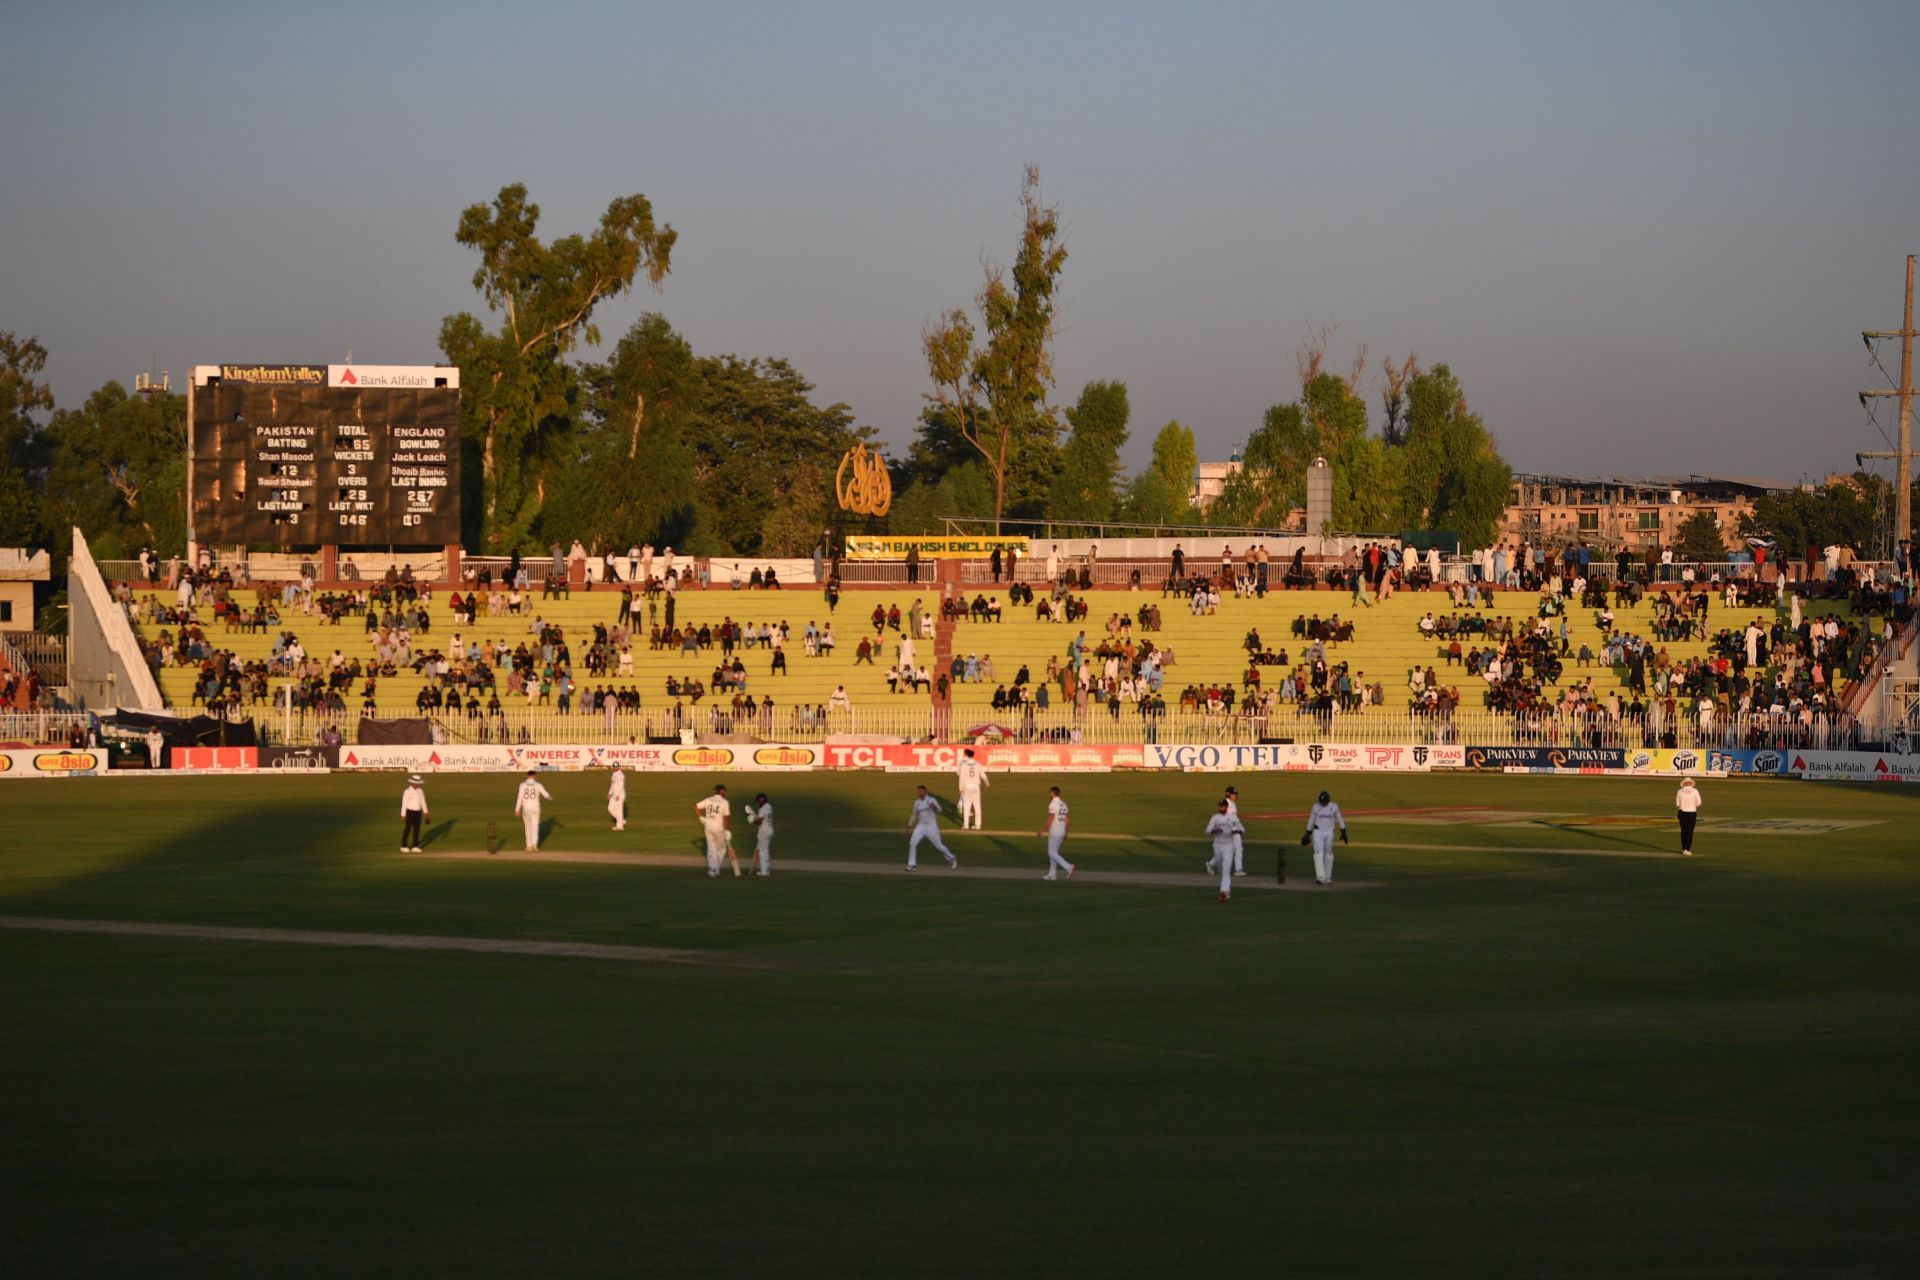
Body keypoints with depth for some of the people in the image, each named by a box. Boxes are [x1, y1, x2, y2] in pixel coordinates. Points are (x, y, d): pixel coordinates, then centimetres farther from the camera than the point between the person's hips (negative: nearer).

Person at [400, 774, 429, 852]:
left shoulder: (420, 791, 5)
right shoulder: (407, 792, -12)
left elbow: (423, 802, 11)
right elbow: (404, 804, -12)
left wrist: (425, 812, 9)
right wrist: (403, 816, -14)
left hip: (418, 812, 5)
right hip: (409, 812, -5)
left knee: (416, 829, 4)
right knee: (407, 829, 0)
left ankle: (415, 847, 9)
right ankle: (404, 846, 8)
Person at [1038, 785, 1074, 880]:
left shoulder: (1053, 804, -16)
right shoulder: (1063, 804, 11)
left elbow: (1050, 820, -19)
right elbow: (1066, 820, 14)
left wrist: (1042, 831, -11)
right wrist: (1066, 834, 20)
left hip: (1054, 833, -9)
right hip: (1061, 832, 9)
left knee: (1052, 854, -6)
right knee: (1053, 853, 15)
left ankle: (1068, 867, -19)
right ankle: (1052, 874, 15)